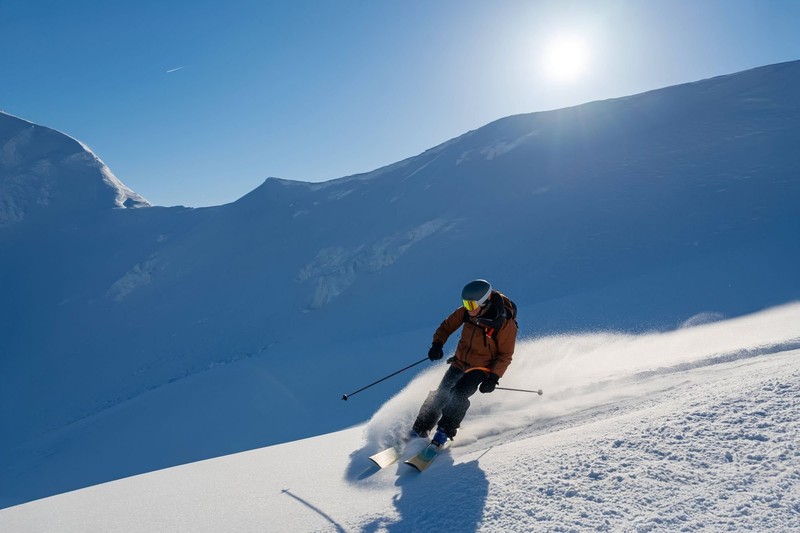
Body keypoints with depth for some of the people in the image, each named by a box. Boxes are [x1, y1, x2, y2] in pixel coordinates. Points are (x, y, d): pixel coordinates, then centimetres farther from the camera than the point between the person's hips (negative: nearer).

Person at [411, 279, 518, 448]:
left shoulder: (505, 322, -22)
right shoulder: (467, 311, -10)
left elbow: (505, 355, -13)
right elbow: (447, 326, 4)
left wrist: (494, 378, -21)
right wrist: (437, 343, -13)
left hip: (481, 368, -4)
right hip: (459, 362, 4)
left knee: (458, 395, -24)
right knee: (440, 395, -1)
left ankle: (444, 432, -8)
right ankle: (418, 431, 12)